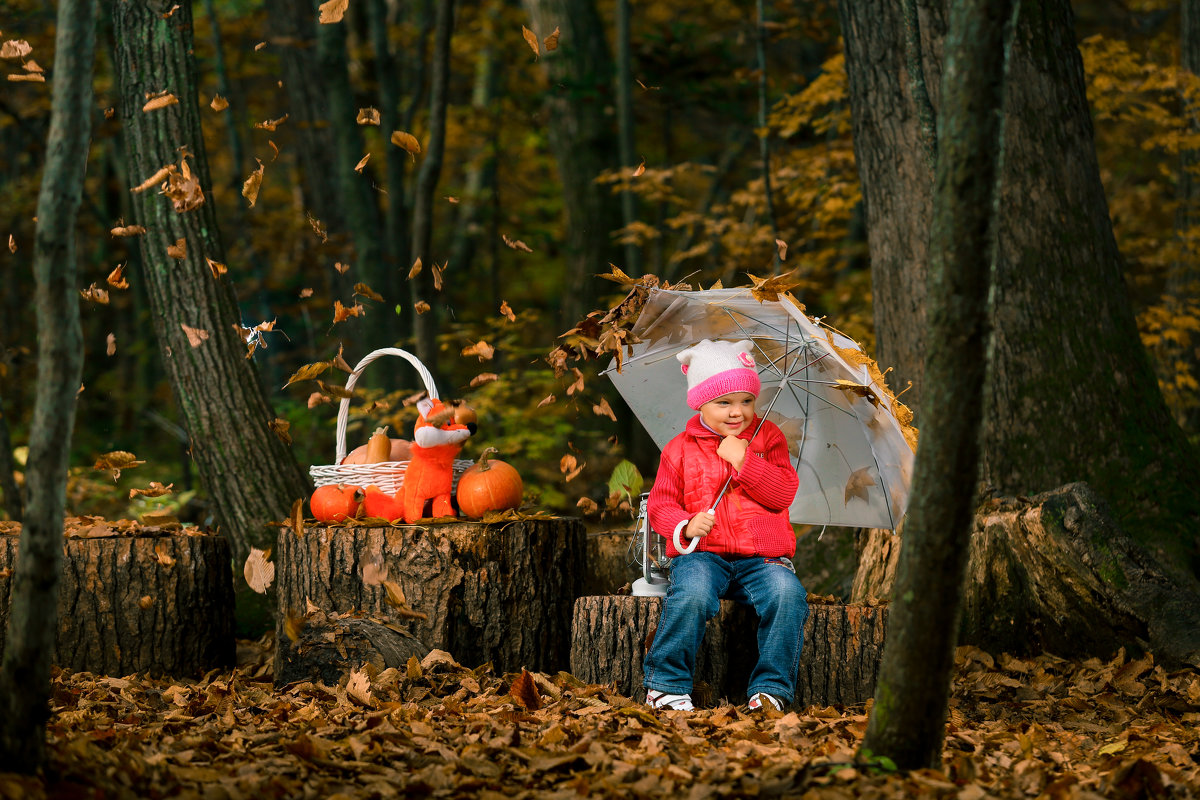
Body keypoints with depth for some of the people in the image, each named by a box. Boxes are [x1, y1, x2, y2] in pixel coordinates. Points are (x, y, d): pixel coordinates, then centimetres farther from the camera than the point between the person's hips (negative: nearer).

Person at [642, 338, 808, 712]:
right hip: (702, 554, -1)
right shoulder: (681, 449, 9)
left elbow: (784, 493, -1)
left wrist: (744, 461, -12)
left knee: (787, 594, -30)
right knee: (692, 594, -34)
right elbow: (660, 504, 9)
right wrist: (686, 526, -12)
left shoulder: (768, 437, 11)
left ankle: (771, 687, -18)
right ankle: (666, 684, -20)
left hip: (762, 556, 1)